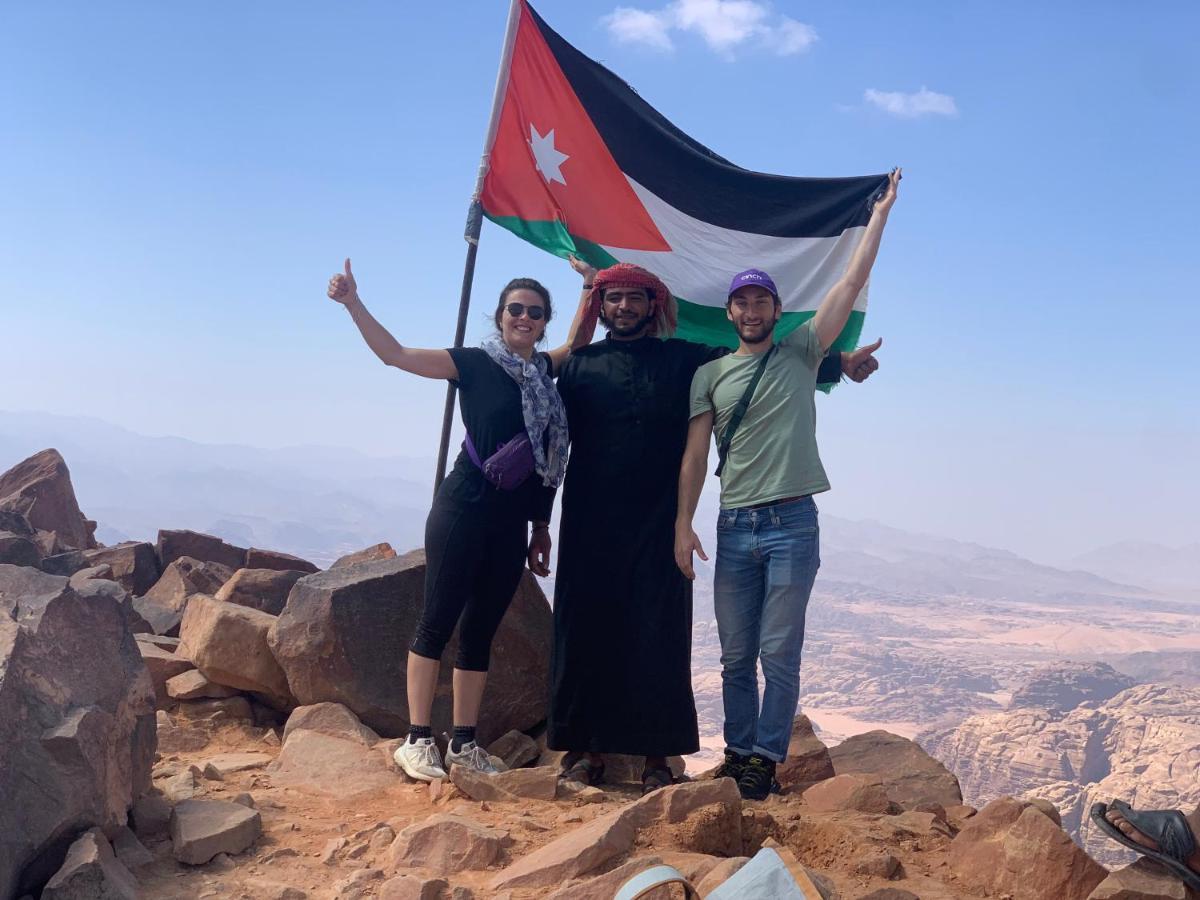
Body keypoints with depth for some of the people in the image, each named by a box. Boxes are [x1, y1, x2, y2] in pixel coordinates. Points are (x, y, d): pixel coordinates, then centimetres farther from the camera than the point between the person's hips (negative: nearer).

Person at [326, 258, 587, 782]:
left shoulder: (547, 369, 11)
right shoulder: (474, 363, -3)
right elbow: (395, 354, -9)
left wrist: (582, 325, 14)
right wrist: (353, 303, -15)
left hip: (512, 521, 6)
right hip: (464, 510, -5)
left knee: (480, 631, 9)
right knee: (438, 620, -4)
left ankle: (463, 744, 14)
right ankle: (417, 740, 1)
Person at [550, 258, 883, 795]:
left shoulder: (684, 360, 11)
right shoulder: (579, 365, 11)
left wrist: (837, 363, 5)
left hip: (659, 527, 0)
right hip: (590, 526, 0)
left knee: (658, 637, -1)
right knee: (588, 633, 0)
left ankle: (657, 756, 6)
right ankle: (586, 749, 9)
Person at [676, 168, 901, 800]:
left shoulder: (800, 353, 7)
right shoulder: (710, 374, 10)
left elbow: (851, 283, 3)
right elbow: (696, 451, 5)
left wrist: (880, 214, 4)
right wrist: (683, 522, -3)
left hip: (790, 523, -2)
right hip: (734, 527, 2)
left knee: (779, 655, -3)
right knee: (736, 657, 8)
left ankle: (766, 759, 4)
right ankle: (739, 754, 18)